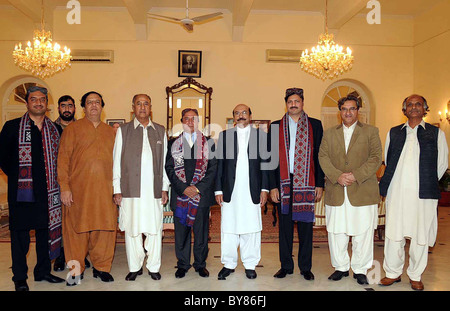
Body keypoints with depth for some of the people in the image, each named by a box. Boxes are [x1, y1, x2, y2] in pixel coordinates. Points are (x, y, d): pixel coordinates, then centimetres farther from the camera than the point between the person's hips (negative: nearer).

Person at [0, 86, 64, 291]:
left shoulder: (55, 130, 8)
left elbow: (60, 157, 15)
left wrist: (53, 178, 7)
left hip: (47, 190, 3)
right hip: (21, 190, -3)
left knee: (46, 230, 10)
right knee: (20, 233, 5)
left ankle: (43, 271, 25)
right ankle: (20, 277, 18)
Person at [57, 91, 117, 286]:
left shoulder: (110, 131, 15)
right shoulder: (72, 129, 6)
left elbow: (116, 160, 15)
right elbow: (63, 159, 0)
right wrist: (64, 187, -9)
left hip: (105, 190, 3)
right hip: (78, 189, -2)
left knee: (105, 228, 4)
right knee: (77, 228, 5)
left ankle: (101, 267, 20)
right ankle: (76, 270, 21)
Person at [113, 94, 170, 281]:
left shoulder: (160, 131, 13)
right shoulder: (123, 130, 9)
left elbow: (165, 161, 12)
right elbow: (116, 162, 6)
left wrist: (165, 188, 6)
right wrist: (117, 190, 1)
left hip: (154, 190, 1)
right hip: (130, 190, -1)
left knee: (154, 230, 4)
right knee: (131, 230, 5)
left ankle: (153, 267, 20)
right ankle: (134, 267, 22)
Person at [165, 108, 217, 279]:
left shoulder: (208, 143, 6)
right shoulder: (173, 143, 8)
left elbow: (213, 168, 1)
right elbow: (169, 168, 2)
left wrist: (198, 188, -9)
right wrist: (183, 188, -9)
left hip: (202, 194, 0)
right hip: (180, 194, 1)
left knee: (201, 231, 7)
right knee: (181, 232, 7)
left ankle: (200, 264, 23)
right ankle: (182, 264, 23)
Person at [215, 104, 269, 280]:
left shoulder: (260, 135, 8)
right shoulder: (224, 135, 9)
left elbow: (265, 163, 6)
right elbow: (219, 163, 7)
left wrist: (264, 188, 0)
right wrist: (218, 190, 2)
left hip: (252, 190, -1)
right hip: (230, 191, 1)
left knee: (251, 228, 5)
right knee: (228, 228, 6)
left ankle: (250, 265, 19)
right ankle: (229, 264, 20)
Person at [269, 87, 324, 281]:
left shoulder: (315, 125, 7)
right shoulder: (276, 126, 8)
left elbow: (319, 156, 5)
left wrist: (319, 185, -1)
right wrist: (272, 186, -1)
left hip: (306, 183, 0)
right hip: (283, 183, 1)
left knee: (305, 225, 6)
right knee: (285, 226, 8)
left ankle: (305, 268, 20)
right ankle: (286, 266, 22)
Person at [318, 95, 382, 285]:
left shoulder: (371, 132, 8)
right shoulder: (329, 133, 14)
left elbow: (375, 158, -2)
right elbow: (323, 157, 3)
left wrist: (356, 175, -15)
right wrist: (337, 176, -12)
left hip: (363, 192, -2)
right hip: (335, 193, 2)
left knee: (363, 233, 4)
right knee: (336, 232, 8)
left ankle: (360, 270, 21)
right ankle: (341, 267, 24)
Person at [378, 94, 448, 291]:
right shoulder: (394, 133, 13)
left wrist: (428, 184, 8)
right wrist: (386, 186, 9)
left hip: (423, 194, -1)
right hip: (396, 193, 1)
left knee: (420, 237, 6)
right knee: (393, 234, 5)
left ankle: (415, 276, 22)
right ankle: (393, 273, 21)